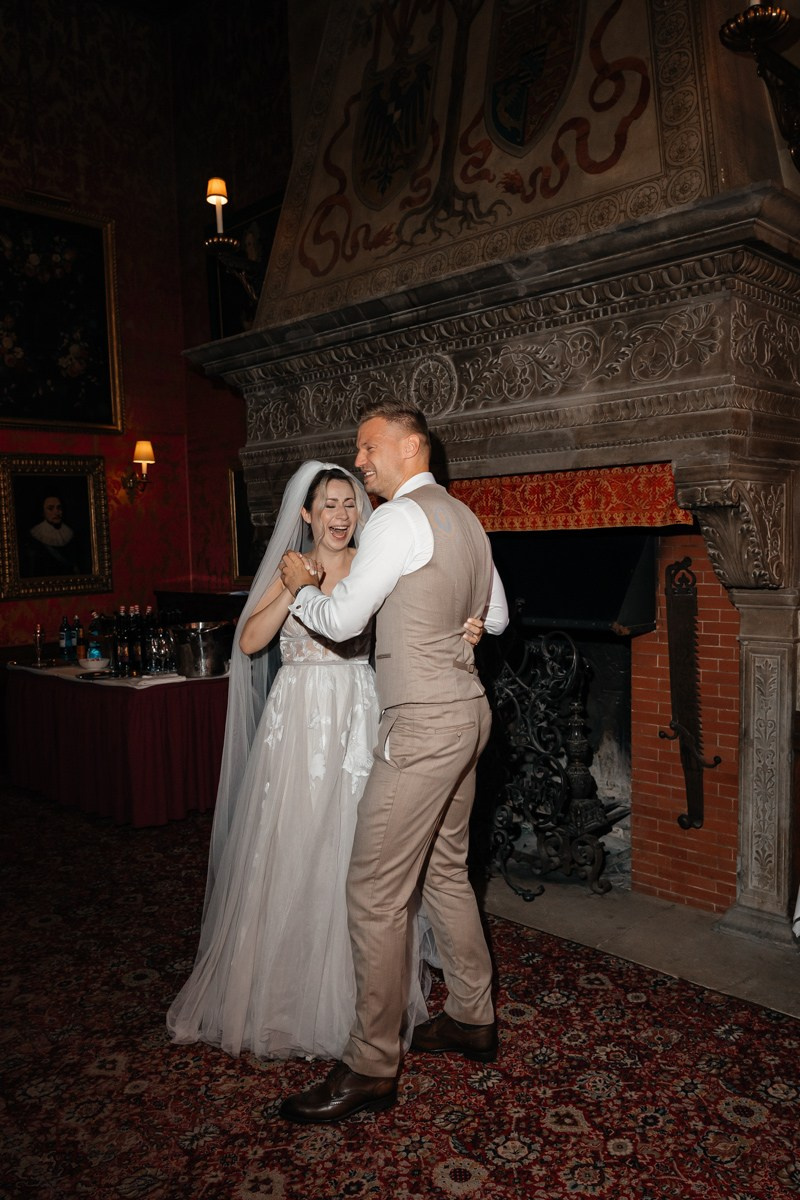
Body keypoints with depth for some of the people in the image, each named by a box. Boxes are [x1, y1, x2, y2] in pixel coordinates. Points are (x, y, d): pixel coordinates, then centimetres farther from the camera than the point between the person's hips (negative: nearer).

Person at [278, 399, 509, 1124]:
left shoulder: (399, 518, -14)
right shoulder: (464, 518, 14)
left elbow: (341, 621, -13)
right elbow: (496, 617, 23)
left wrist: (301, 585, 5)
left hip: (424, 724, -10)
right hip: (466, 711, 10)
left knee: (376, 891, -3)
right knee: (446, 873, 20)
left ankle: (371, 1069, 9)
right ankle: (473, 1020, 33)